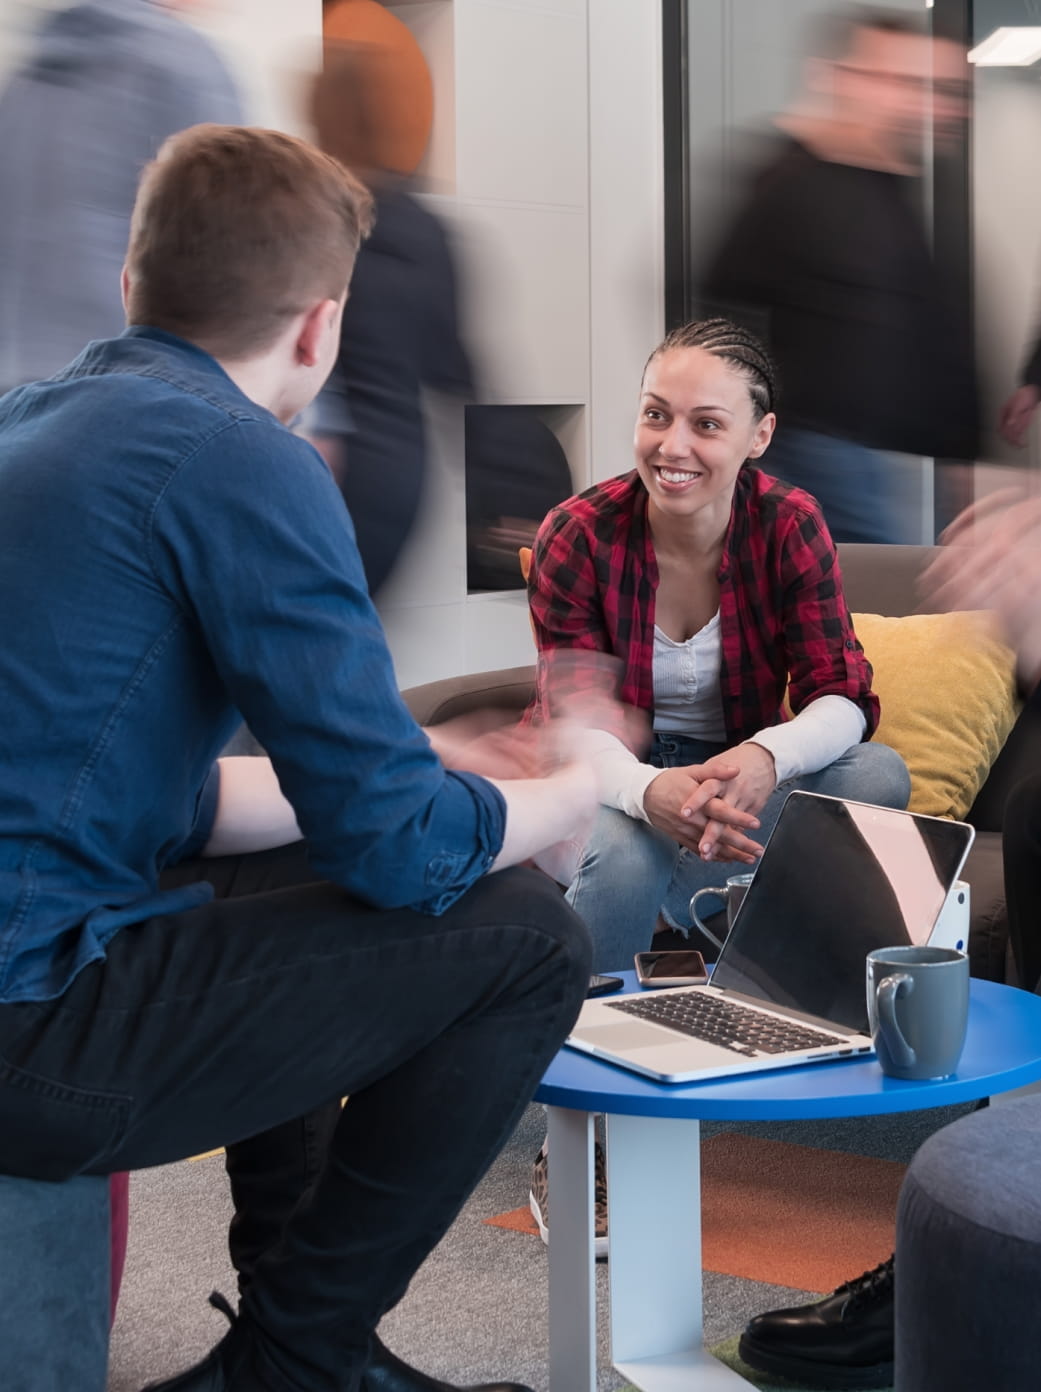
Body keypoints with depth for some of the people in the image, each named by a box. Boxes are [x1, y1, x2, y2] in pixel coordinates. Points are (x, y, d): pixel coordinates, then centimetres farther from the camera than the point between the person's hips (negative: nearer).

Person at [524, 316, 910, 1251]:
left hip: (736, 780, 2)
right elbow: (577, 727, -21)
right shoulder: (579, 536, -15)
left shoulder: (790, 527, -10)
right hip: (611, 785, -2)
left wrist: (766, 757, -42)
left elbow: (842, 699, -16)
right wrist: (650, 792, -46)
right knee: (624, 859, -38)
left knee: (879, 777, -26)